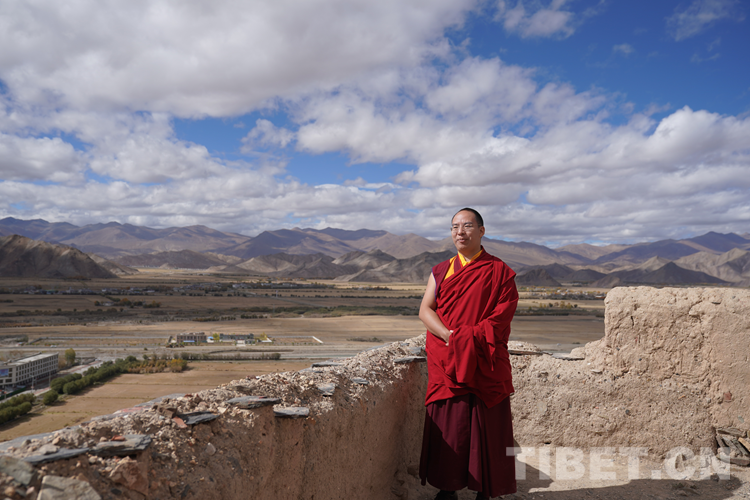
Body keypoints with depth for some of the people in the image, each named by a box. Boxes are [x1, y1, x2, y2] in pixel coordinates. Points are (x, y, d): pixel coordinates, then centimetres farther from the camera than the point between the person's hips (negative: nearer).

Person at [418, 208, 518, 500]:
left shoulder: (499, 272, 4)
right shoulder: (440, 271, 12)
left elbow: (503, 315, -5)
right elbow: (425, 310, 2)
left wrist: (471, 338, -17)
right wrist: (450, 336, -15)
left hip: (487, 362, -2)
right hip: (447, 362, 2)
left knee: (486, 424, 1)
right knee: (448, 424, 1)